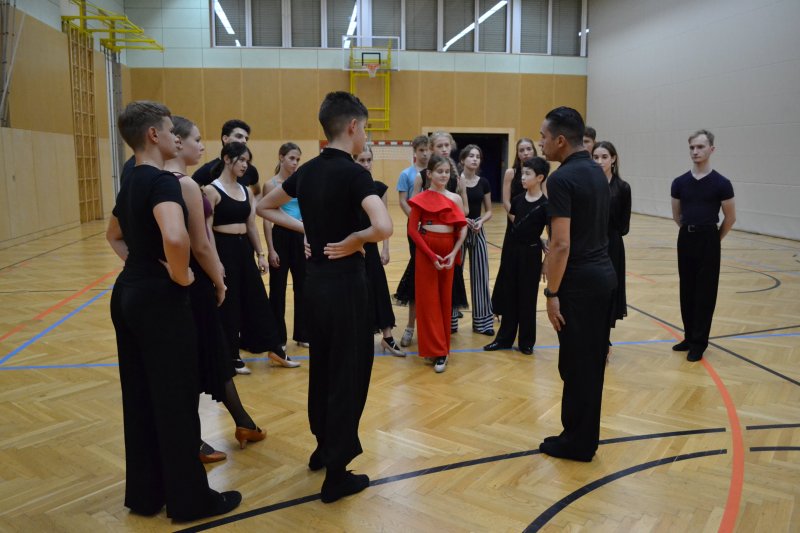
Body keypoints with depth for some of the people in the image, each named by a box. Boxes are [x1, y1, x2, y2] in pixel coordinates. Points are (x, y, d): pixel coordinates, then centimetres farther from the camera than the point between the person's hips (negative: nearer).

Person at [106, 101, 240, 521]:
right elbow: (175, 238, -37)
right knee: (176, 400, 2)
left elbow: (114, 236, 28)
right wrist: (181, 276, -19)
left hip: (128, 294, 9)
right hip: (160, 300, -9)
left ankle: (144, 493, 30)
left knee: (139, 398, 16)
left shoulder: (130, 183, 11)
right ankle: (190, 498, 17)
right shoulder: (162, 181, -17)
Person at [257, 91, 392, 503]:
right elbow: (383, 227, -32)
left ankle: (323, 446, 36)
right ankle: (337, 473, 12)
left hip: (315, 278, 8)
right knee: (348, 372, 3)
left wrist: (307, 229, 10)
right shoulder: (353, 173, -16)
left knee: (322, 365, 20)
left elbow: (264, 207, 18)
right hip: (344, 281, -8)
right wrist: (354, 239, -14)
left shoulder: (307, 171, 5)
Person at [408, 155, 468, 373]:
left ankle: (441, 347, 19)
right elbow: (412, 229, -6)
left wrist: (453, 253, -9)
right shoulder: (421, 198, -3)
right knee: (428, 299, 0)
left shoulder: (455, 198, 6)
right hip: (426, 250, -3)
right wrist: (431, 255, -13)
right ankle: (436, 350, 6)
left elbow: (463, 228, 4)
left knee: (445, 298, 7)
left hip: (449, 250, 3)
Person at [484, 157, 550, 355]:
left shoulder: (545, 205, -11)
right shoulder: (518, 199, 3)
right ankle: (504, 338, 21)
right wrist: (536, 237, 7)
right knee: (510, 295, 11)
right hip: (512, 250, 5)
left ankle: (526, 341, 18)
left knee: (527, 297, 4)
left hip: (531, 254, -5)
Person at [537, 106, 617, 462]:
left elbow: (561, 244, -22)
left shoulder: (562, 179, -16)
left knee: (576, 364, 2)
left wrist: (552, 293, -16)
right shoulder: (597, 172, 12)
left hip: (579, 281, -9)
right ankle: (585, 437, 27)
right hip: (603, 273, 9)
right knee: (592, 361, 15)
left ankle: (577, 443, 16)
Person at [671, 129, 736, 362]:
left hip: (708, 241, -4)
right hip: (685, 239, 4)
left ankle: (699, 342, 10)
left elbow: (730, 218, 1)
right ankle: (689, 337, 22)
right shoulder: (680, 183, 2)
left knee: (705, 292, 2)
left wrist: (714, 238, 11)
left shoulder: (721, 184, -8)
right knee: (687, 290, 10)